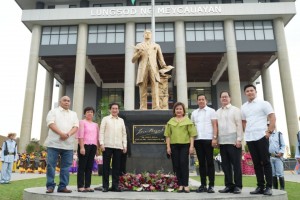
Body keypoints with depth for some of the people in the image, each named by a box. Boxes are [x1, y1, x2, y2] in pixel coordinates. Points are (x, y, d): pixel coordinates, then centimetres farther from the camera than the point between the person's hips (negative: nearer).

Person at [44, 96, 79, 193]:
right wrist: (61, 134, -19)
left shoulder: (73, 114, 18)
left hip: (68, 144, 3)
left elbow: (76, 126, 6)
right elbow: (51, 124, -7)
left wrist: (68, 134, -14)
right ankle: (50, 186, 6)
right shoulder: (53, 111, 8)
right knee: (51, 165, -3)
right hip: (54, 143, -3)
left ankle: (63, 186, 10)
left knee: (66, 166, 3)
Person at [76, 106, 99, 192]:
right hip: (84, 145, -5)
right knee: (82, 166, -2)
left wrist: (97, 148, 11)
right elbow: (80, 135, -7)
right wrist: (82, 147, -15)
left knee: (89, 167, 5)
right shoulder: (82, 122, 3)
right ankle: (80, 186, 1)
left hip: (93, 146, 5)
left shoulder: (95, 125, 19)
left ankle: (87, 186, 10)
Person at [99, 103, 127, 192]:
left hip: (118, 147, 3)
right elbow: (101, 132, 1)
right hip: (107, 146, -3)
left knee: (116, 166, 4)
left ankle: (115, 185, 12)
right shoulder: (105, 119, 7)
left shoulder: (121, 120, 16)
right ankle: (105, 186, 8)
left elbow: (124, 134, 14)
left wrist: (125, 145, 7)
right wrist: (101, 143, -9)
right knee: (106, 166, 1)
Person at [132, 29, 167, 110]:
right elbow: (133, 60, 15)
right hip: (143, 69, 0)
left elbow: (160, 58, 17)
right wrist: (139, 53, -2)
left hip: (153, 68, 0)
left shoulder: (156, 45, 25)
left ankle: (156, 107, -18)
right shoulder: (139, 46, 21)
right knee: (143, 90, -7)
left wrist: (164, 66, -2)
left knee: (155, 88, -13)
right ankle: (143, 108, -8)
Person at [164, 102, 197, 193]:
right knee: (176, 165, 4)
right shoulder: (170, 121, 12)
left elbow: (191, 134, 1)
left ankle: (186, 185, 3)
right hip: (174, 145, 3)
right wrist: (168, 146, 2)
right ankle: (180, 185, 13)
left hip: (185, 145, -2)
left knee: (184, 164, -6)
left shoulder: (187, 120, 6)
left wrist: (191, 146, -6)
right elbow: (168, 135, 9)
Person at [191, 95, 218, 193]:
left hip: (208, 139, -4)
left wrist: (214, 138, -11)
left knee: (209, 162, 0)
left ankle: (211, 185, 6)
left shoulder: (211, 111, 5)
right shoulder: (194, 113, 15)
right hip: (197, 140, 4)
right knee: (201, 162, 7)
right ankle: (203, 185, 13)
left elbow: (214, 125, -1)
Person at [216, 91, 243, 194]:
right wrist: (216, 139, 6)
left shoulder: (235, 110, 3)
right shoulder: (217, 112, 16)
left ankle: (238, 186, 7)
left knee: (236, 164, -1)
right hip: (222, 142, 5)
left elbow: (239, 125, -4)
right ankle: (229, 185, 15)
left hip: (233, 141, -5)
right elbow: (216, 126, 13)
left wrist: (239, 139, -12)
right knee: (225, 164, 7)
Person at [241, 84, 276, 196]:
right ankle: (260, 186, 13)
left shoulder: (263, 103, 1)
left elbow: (272, 117, -3)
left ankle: (268, 187, 5)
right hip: (249, 138, 5)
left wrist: (269, 131, -11)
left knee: (265, 162, -2)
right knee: (256, 163, 7)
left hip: (261, 136, -4)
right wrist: (247, 132, 9)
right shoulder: (243, 107, 14)